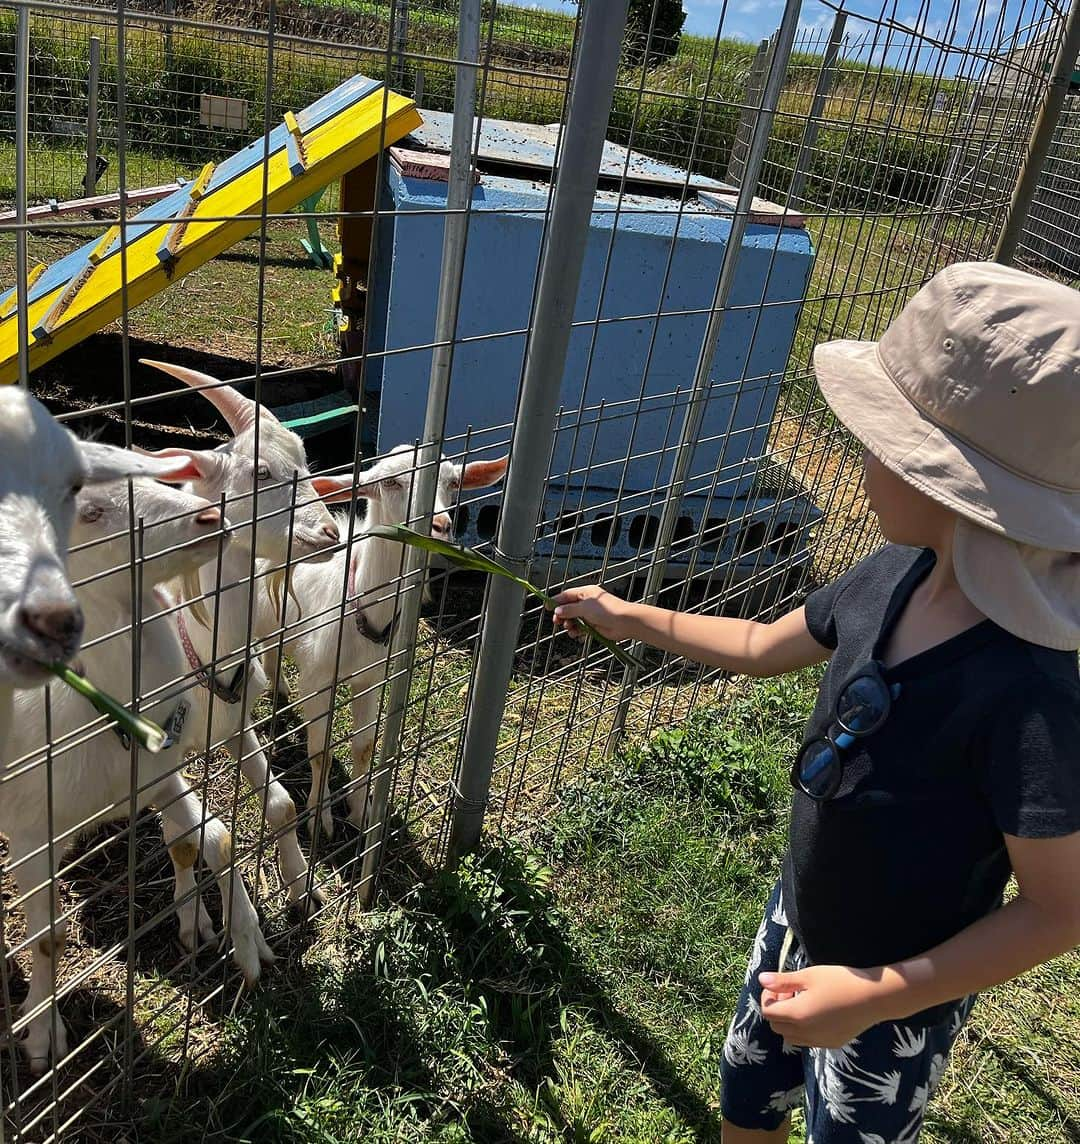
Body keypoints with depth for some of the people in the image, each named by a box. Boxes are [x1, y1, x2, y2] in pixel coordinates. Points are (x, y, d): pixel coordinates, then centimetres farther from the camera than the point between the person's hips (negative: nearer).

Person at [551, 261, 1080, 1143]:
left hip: (891, 1005, -6)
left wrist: (878, 995, -27)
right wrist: (628, 618, 8)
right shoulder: (899, 578, -16)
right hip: (797, 923, 6)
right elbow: (763, 647, 2)